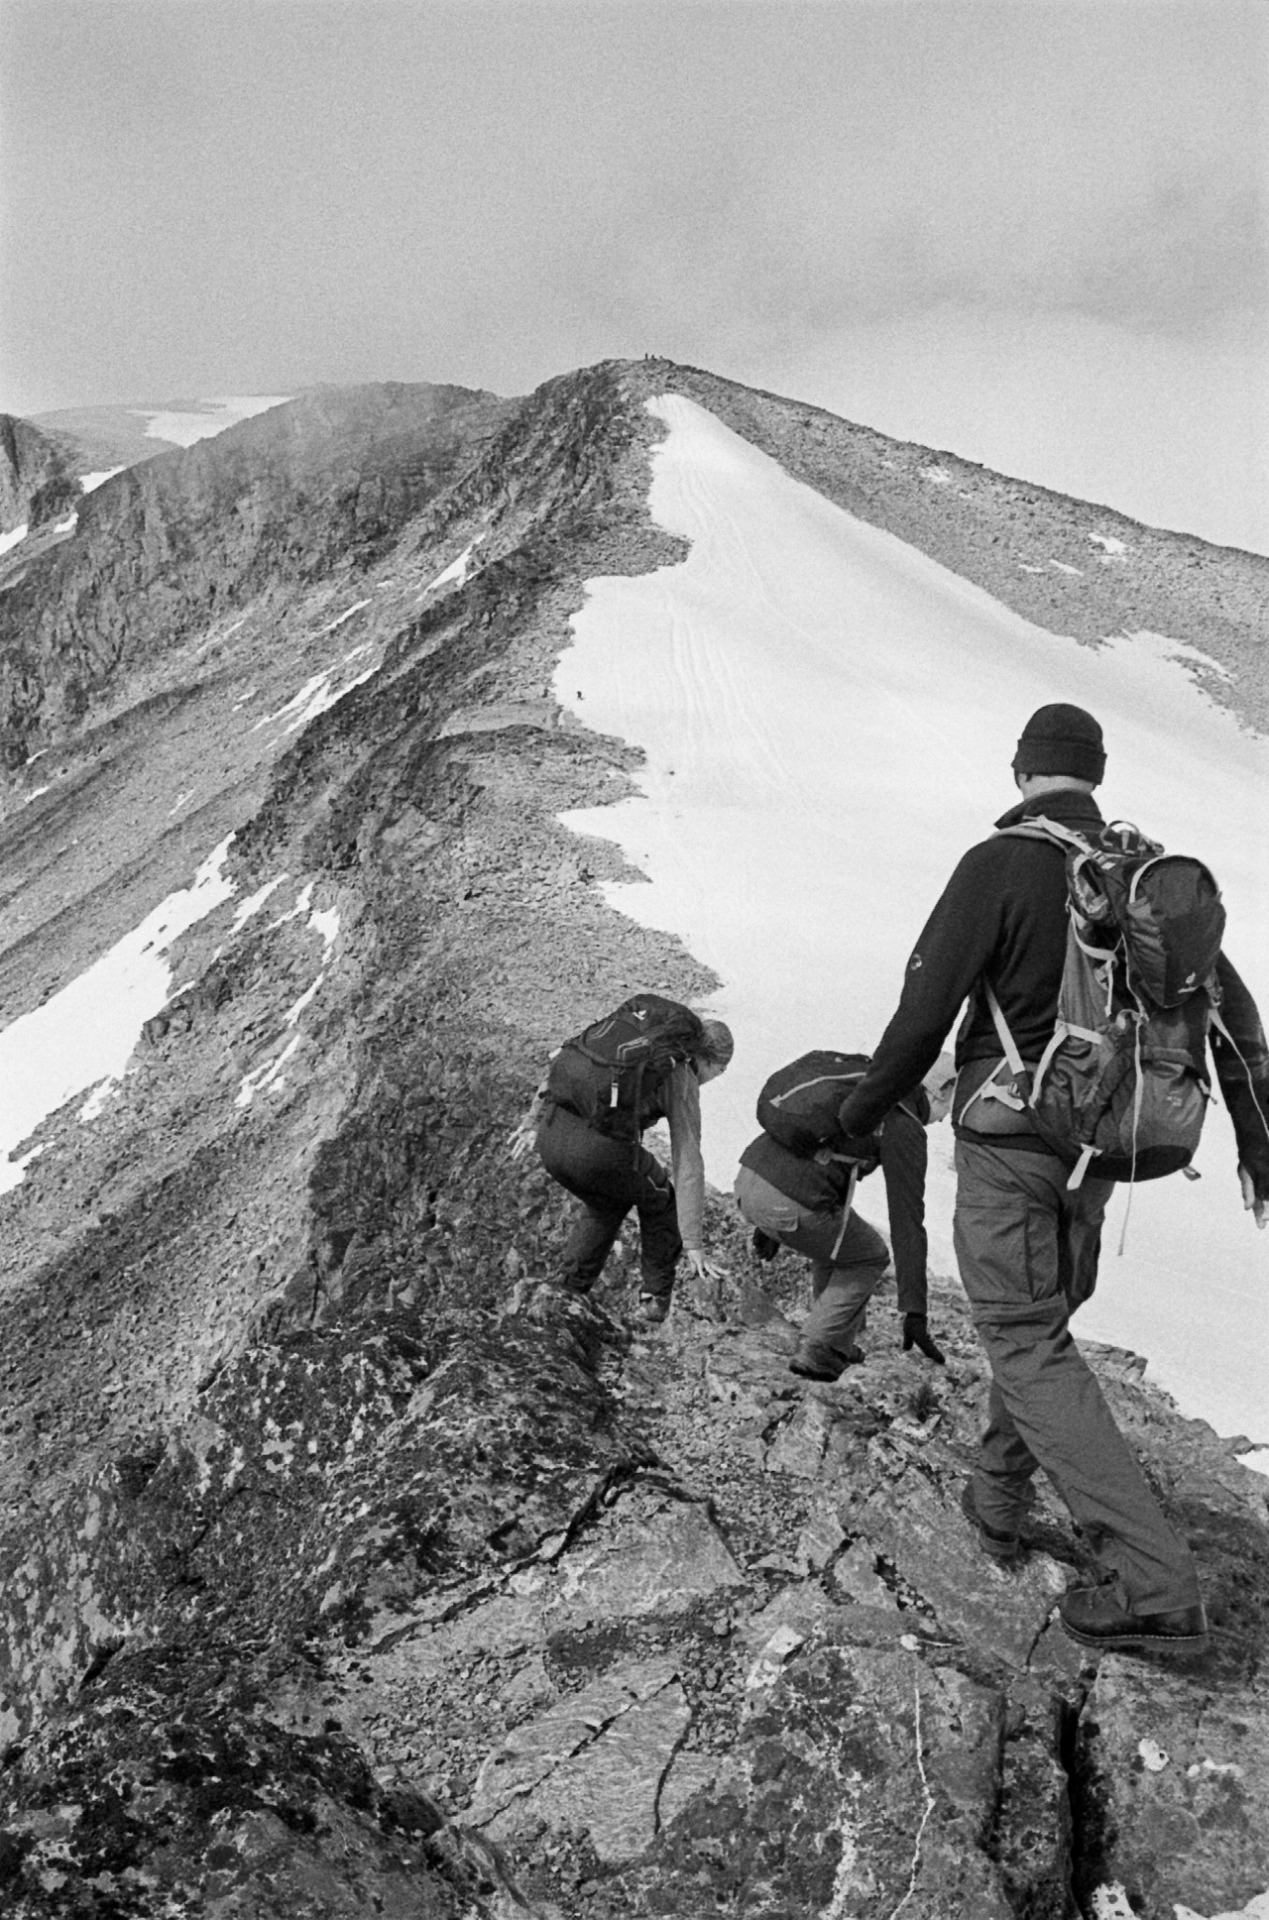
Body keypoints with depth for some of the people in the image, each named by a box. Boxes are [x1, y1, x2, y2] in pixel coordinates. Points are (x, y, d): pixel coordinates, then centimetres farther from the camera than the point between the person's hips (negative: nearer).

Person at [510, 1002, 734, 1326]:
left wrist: (532, 1122, 24)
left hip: (551, 1136, 6)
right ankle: (654, 1299, 30)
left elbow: (561, 1059, 22)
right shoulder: (682, 1082, 8)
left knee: (607, 1203, 34)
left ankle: (567, 1294, 30)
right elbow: (687, 1167, 3)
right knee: (660, 1199, 26)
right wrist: (693, 1244, 4)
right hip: (601, 1149, -6)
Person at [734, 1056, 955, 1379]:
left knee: (836, 1241, 31)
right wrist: (915, 1311, -2)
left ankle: (838, 1347, 32)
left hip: (748, 1178, 8)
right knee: (869, 1258, 17)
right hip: (792, 1206, -8)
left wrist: (767, 1223, 34)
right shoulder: (905, 1129, 0)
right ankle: (816, 1353, 11)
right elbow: (907, 1222, -4)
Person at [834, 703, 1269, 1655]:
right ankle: (1000, 1501, 37)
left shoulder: (999, 865, -15)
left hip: (1007, 1139, -6)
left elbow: (924, 1013, -17)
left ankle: (1156, 1583, -8)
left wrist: (861, 1112, -1)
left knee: (1030, 1345, -3)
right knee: (1043, 1317, 23)